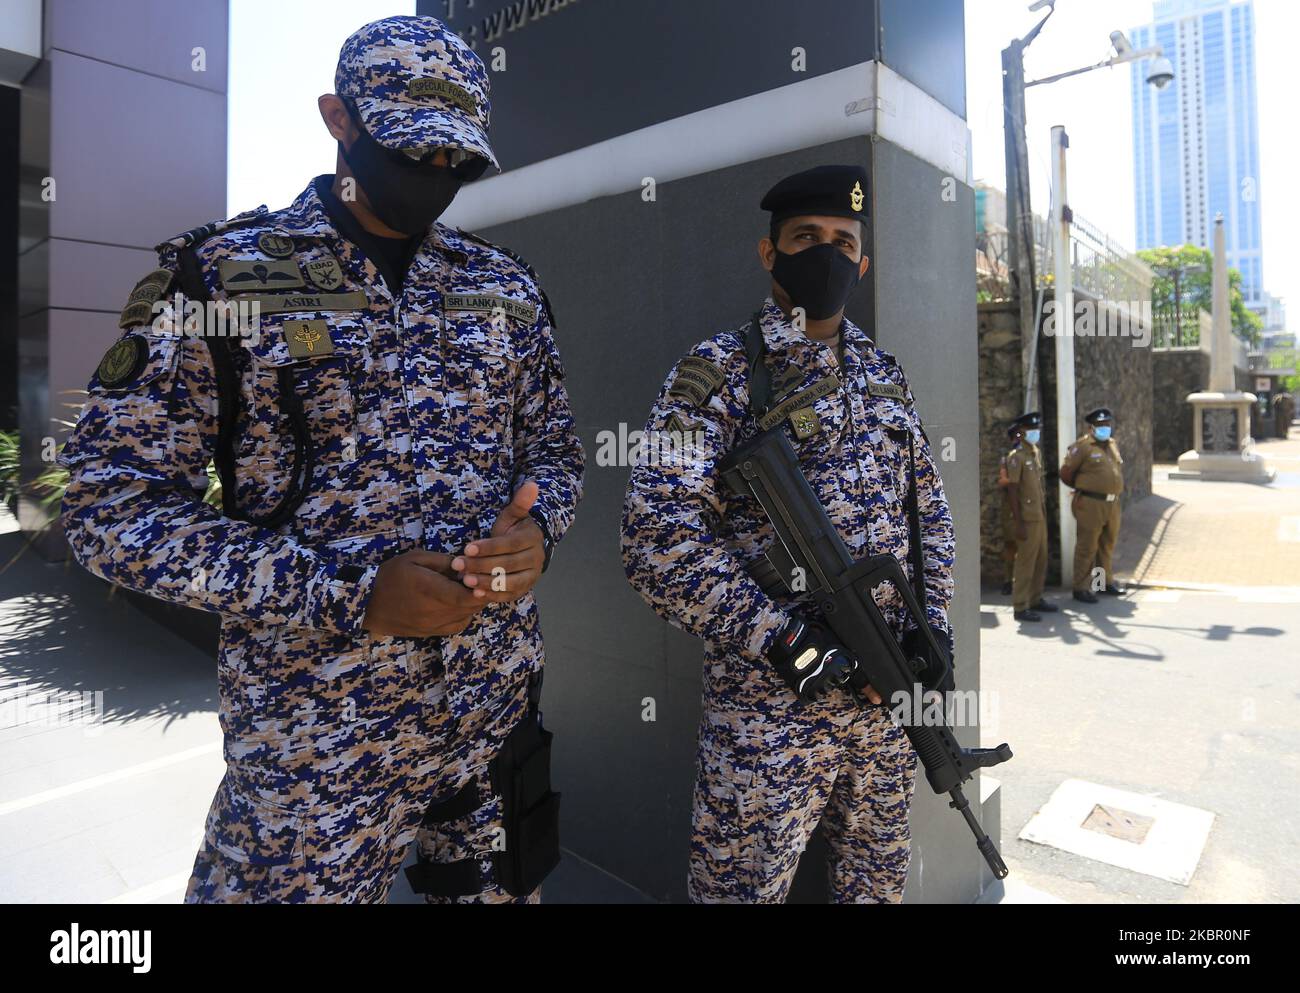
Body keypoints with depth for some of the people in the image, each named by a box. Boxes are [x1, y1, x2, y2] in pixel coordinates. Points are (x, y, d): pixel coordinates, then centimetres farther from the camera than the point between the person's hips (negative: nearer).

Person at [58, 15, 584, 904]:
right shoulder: (218, 274, -5)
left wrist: (536, 530, -11)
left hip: (504, 698, 4)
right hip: (320, 730, -3)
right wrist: (350, 593, -19)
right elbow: (116, 505, -8)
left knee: (502, 886, 21)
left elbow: (555, 449, 13)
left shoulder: (506, 287, 6)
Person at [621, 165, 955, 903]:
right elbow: (657, 537, -17)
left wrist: (932, 622, 2)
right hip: (769, 702, -5)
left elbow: (930, 509, 17)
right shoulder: (721, 372, -8)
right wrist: (784, 638, -21)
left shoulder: (887, 375, 11)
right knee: (746, 884, 8)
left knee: (881, 881, 22)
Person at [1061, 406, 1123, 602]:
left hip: (1113, 504, 7)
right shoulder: (1082, 447, -9)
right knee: (1087, 548, -3)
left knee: (1107, 546, 17)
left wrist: (1115, 490, 14)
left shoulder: (1113, 445, 14)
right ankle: (1082, 588, 4)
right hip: (1091, 504, -7)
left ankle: (1105, 581, 30)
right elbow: (1066, 474, -7)